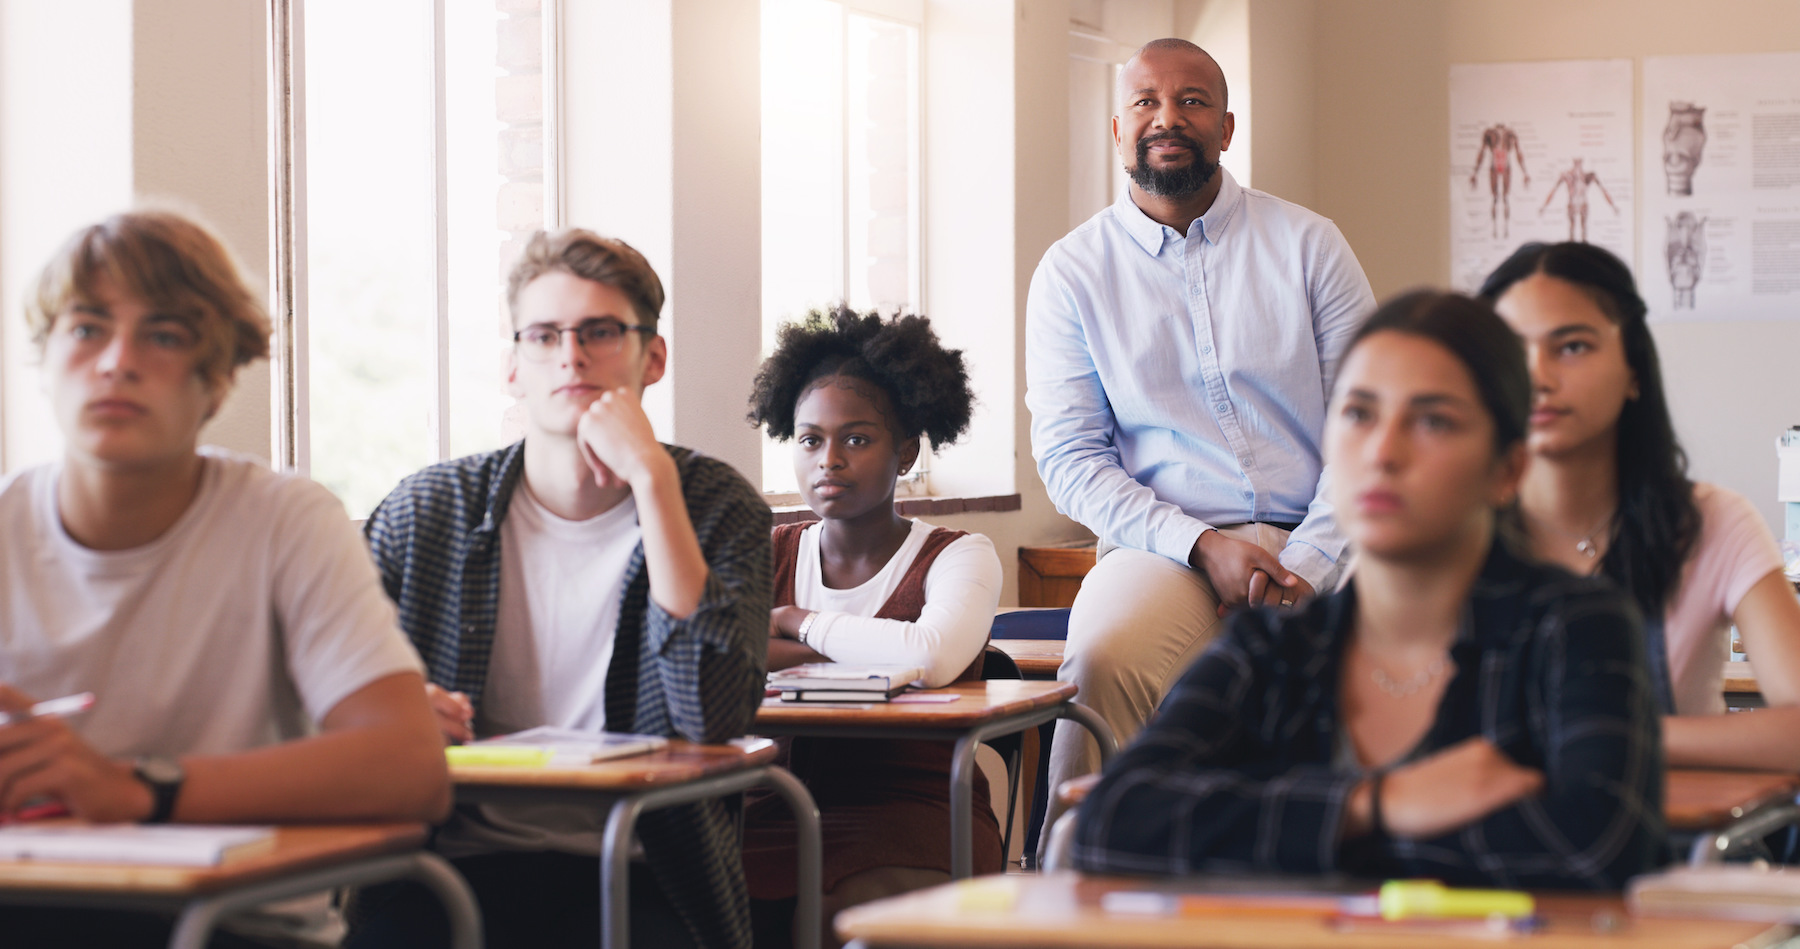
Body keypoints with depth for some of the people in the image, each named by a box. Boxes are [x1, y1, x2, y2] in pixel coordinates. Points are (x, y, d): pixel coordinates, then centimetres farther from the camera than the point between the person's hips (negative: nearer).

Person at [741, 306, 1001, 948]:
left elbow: (933, 659, -18)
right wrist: (852, 654, -7)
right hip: (777, 817, 3)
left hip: (911, 814, -3)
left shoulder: (958, 557, 5)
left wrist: (798, 623, -3)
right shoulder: (767, 556, 16)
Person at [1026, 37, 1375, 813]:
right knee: (1103, 660, -35)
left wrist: (1304, 567, -10)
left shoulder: (1306, 244, 10)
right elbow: (1068, 458, 3)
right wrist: (1203, 546, -11)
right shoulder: (1072, 273, 9)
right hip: (1162, 547, -1)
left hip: (1315, 547, 1)